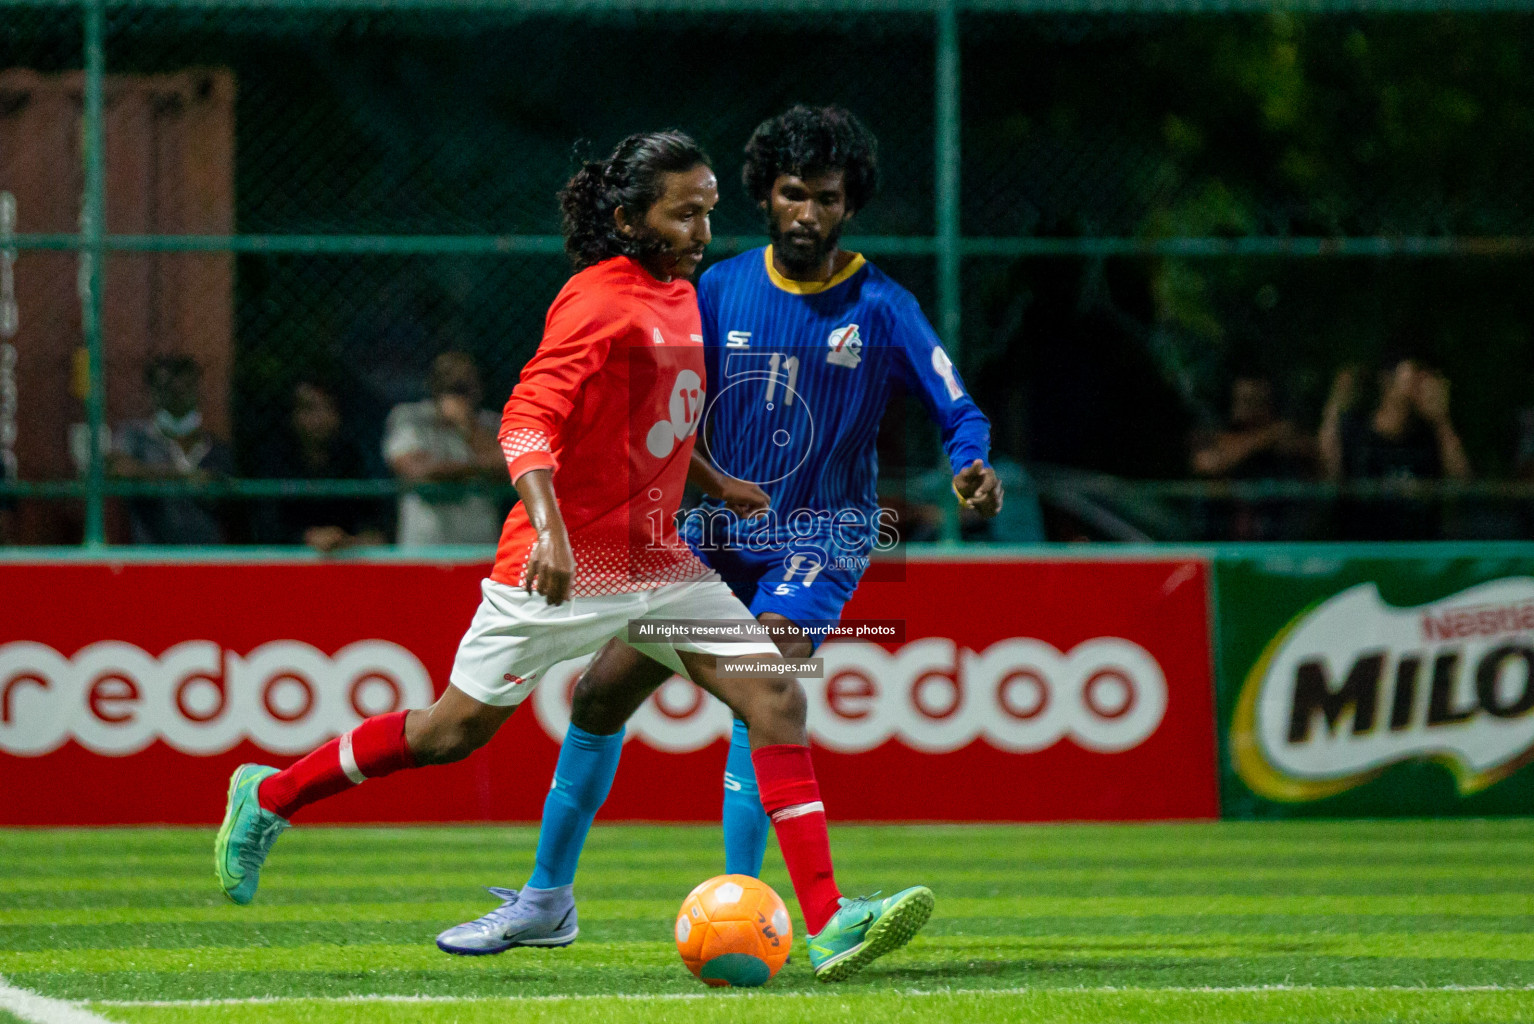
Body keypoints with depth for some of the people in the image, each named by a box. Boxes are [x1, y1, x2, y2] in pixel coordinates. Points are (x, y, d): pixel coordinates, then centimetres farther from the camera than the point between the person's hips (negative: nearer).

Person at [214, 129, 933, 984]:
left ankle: (828, 921, -12)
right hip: (568, 567, -8)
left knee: (777, 699, -8)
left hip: (658, 560, 8)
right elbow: (527, 419, -28)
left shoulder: (680, 295, 11)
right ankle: (270, 796, 26)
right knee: (455, 732, 4)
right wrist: (548, 529, -40)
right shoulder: (599, 302, -16)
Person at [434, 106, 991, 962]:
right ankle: (548, 899, 21)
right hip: (719, 535, 5)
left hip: (820, 540, -4)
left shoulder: (880, 308, -8)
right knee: (603, 692, 4)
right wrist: (720, 487, -11)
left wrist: (972, 472, -33)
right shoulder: (721, 291, 2)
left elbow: (959, 413, -12)